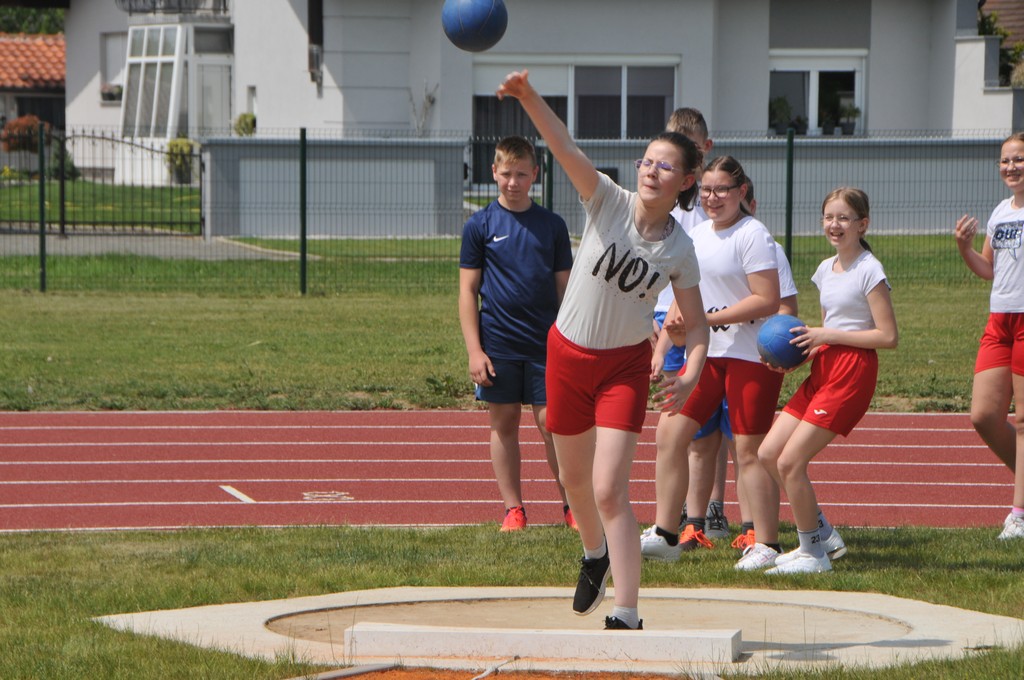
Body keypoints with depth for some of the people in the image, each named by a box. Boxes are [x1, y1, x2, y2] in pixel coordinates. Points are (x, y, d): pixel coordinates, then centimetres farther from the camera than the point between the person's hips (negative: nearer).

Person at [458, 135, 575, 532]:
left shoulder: (552, 226, 6)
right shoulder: (480, 225, 2)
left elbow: (564, 288, 11)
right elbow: (468, 291, 2)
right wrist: (474, 350, -5)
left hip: (546, 343, 0)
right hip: (498, 345, 0)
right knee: (504, 425, 5)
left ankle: (572, 505, 7)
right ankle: (513, 510, 13)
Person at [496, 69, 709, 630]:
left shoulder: (680, 251, -9)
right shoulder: (608, 202, -12)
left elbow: (696, 326, -2)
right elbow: (565, 149, -28)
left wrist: (690, 375, -22)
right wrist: (528, 98, -45)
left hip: (625, 366, -2)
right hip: (567, 353, 2)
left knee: (610, 490, -13)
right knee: (574, 478, 18)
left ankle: (626, 616, -12)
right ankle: (595, 553, 50)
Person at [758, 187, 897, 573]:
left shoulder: (869, 271, -10)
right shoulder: (826, 270, 14)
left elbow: (888, 336, -14)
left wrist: (827, 335, -15)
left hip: (852, 372, -9)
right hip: (822, 370, 9)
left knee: (790, 461, -12)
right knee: (768, 454, 4)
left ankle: (812, 554, 3)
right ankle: (824, 536, 16)